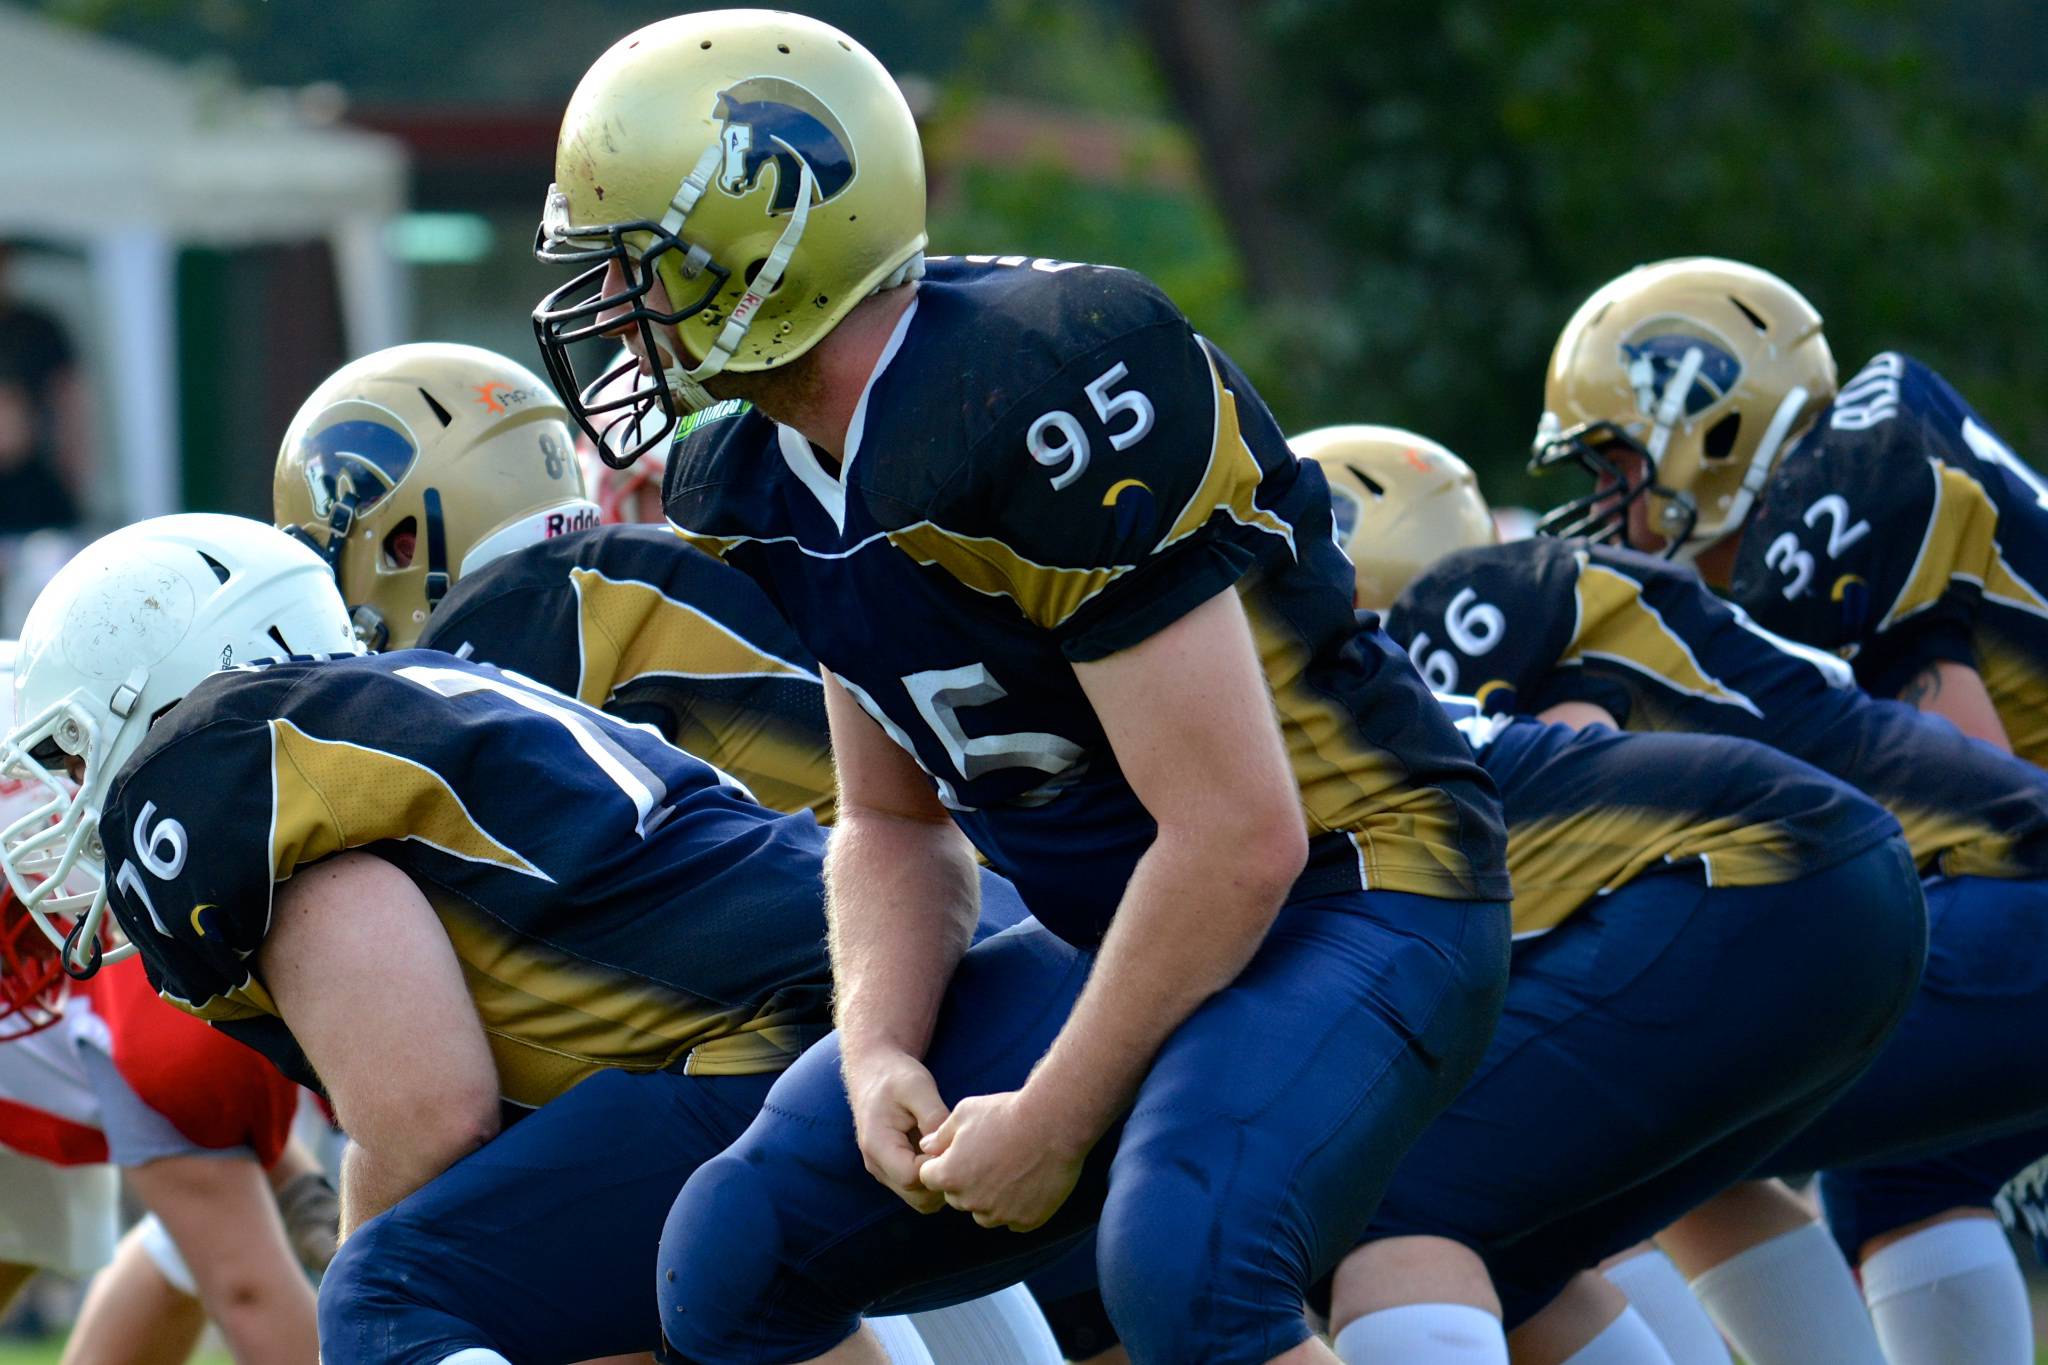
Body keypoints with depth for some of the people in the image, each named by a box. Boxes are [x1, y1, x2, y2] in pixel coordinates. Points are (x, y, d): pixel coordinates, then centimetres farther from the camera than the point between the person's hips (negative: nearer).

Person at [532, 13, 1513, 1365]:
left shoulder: (1043, 405, -26)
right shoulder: (771, 488, 3)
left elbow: (1238, 836, -26)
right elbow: (896, 824, 14)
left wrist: (1053, 1123, -17)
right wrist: (880, 1057, -5)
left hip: (1350, 893, -9)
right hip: (1130, 935, 9)